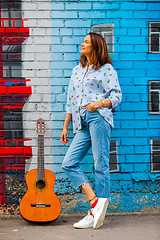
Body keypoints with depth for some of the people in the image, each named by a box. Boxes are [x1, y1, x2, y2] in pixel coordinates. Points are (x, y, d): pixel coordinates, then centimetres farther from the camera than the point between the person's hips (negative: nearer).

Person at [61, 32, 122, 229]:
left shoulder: (106, 69, 6)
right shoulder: (77, 71, 24)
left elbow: (117, 95, 0)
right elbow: (71, 101, 24)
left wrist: (98, 103, -18)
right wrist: (65, 126, 21)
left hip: (99, 117, -7)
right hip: (82, 123, 7)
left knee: (100, 165, -7)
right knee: (68, 164, -7)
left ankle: (96, 214, -4)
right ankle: (95, 202, -10)